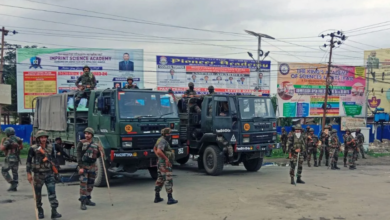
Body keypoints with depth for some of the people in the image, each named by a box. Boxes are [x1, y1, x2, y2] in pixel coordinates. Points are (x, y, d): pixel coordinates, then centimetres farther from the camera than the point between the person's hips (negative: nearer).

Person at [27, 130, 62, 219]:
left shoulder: (50, 147, 2)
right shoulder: (33, 149, -9)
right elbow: (28, 162, -6)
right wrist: (29, 174, -10)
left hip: (49, 173, 2)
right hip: (38, 174, -2)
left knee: (52, 192, -8)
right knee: (38, 194, 9)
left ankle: (54, 212, -9)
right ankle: (40, 211, 25)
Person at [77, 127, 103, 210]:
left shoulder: (96, 145, 8)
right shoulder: (81, 143, -4)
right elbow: (79, 156, -8)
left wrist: (100, 151, -5)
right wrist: (80, 167, -15)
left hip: (92, 166, 5)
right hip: (83, 166, -5)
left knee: (90, 184, 11)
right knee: (83, 183, -10)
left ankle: (87, 200, 24)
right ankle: (83, 202, -8)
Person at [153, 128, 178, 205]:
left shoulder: (160, 140, 12)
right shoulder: (163, 141, -20)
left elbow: (154, 149, 27)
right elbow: (159, 151, -34)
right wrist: (166, 158, -27)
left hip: (160, 163, 10)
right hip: (165, 164, -10)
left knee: (160, 180, 15)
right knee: (168, 181, -6)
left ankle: (157, 197, 22)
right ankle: (170, 199, -4)